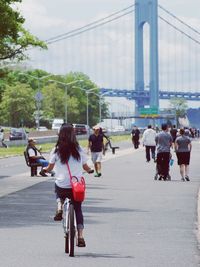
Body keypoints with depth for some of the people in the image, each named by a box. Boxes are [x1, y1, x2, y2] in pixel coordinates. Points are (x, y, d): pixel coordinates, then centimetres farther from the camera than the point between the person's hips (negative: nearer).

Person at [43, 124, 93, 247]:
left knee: (59, 194, 36)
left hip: (61, 186, 0)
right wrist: (90, 170, 29)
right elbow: (86, 167, 6)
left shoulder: (56, 151, -6)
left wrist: (44, 169, 24)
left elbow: (50, 168, 1)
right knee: (78, 210, 16)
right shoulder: (79, 150, -3)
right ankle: (80, 236, 4)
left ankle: (59, 208, 6)